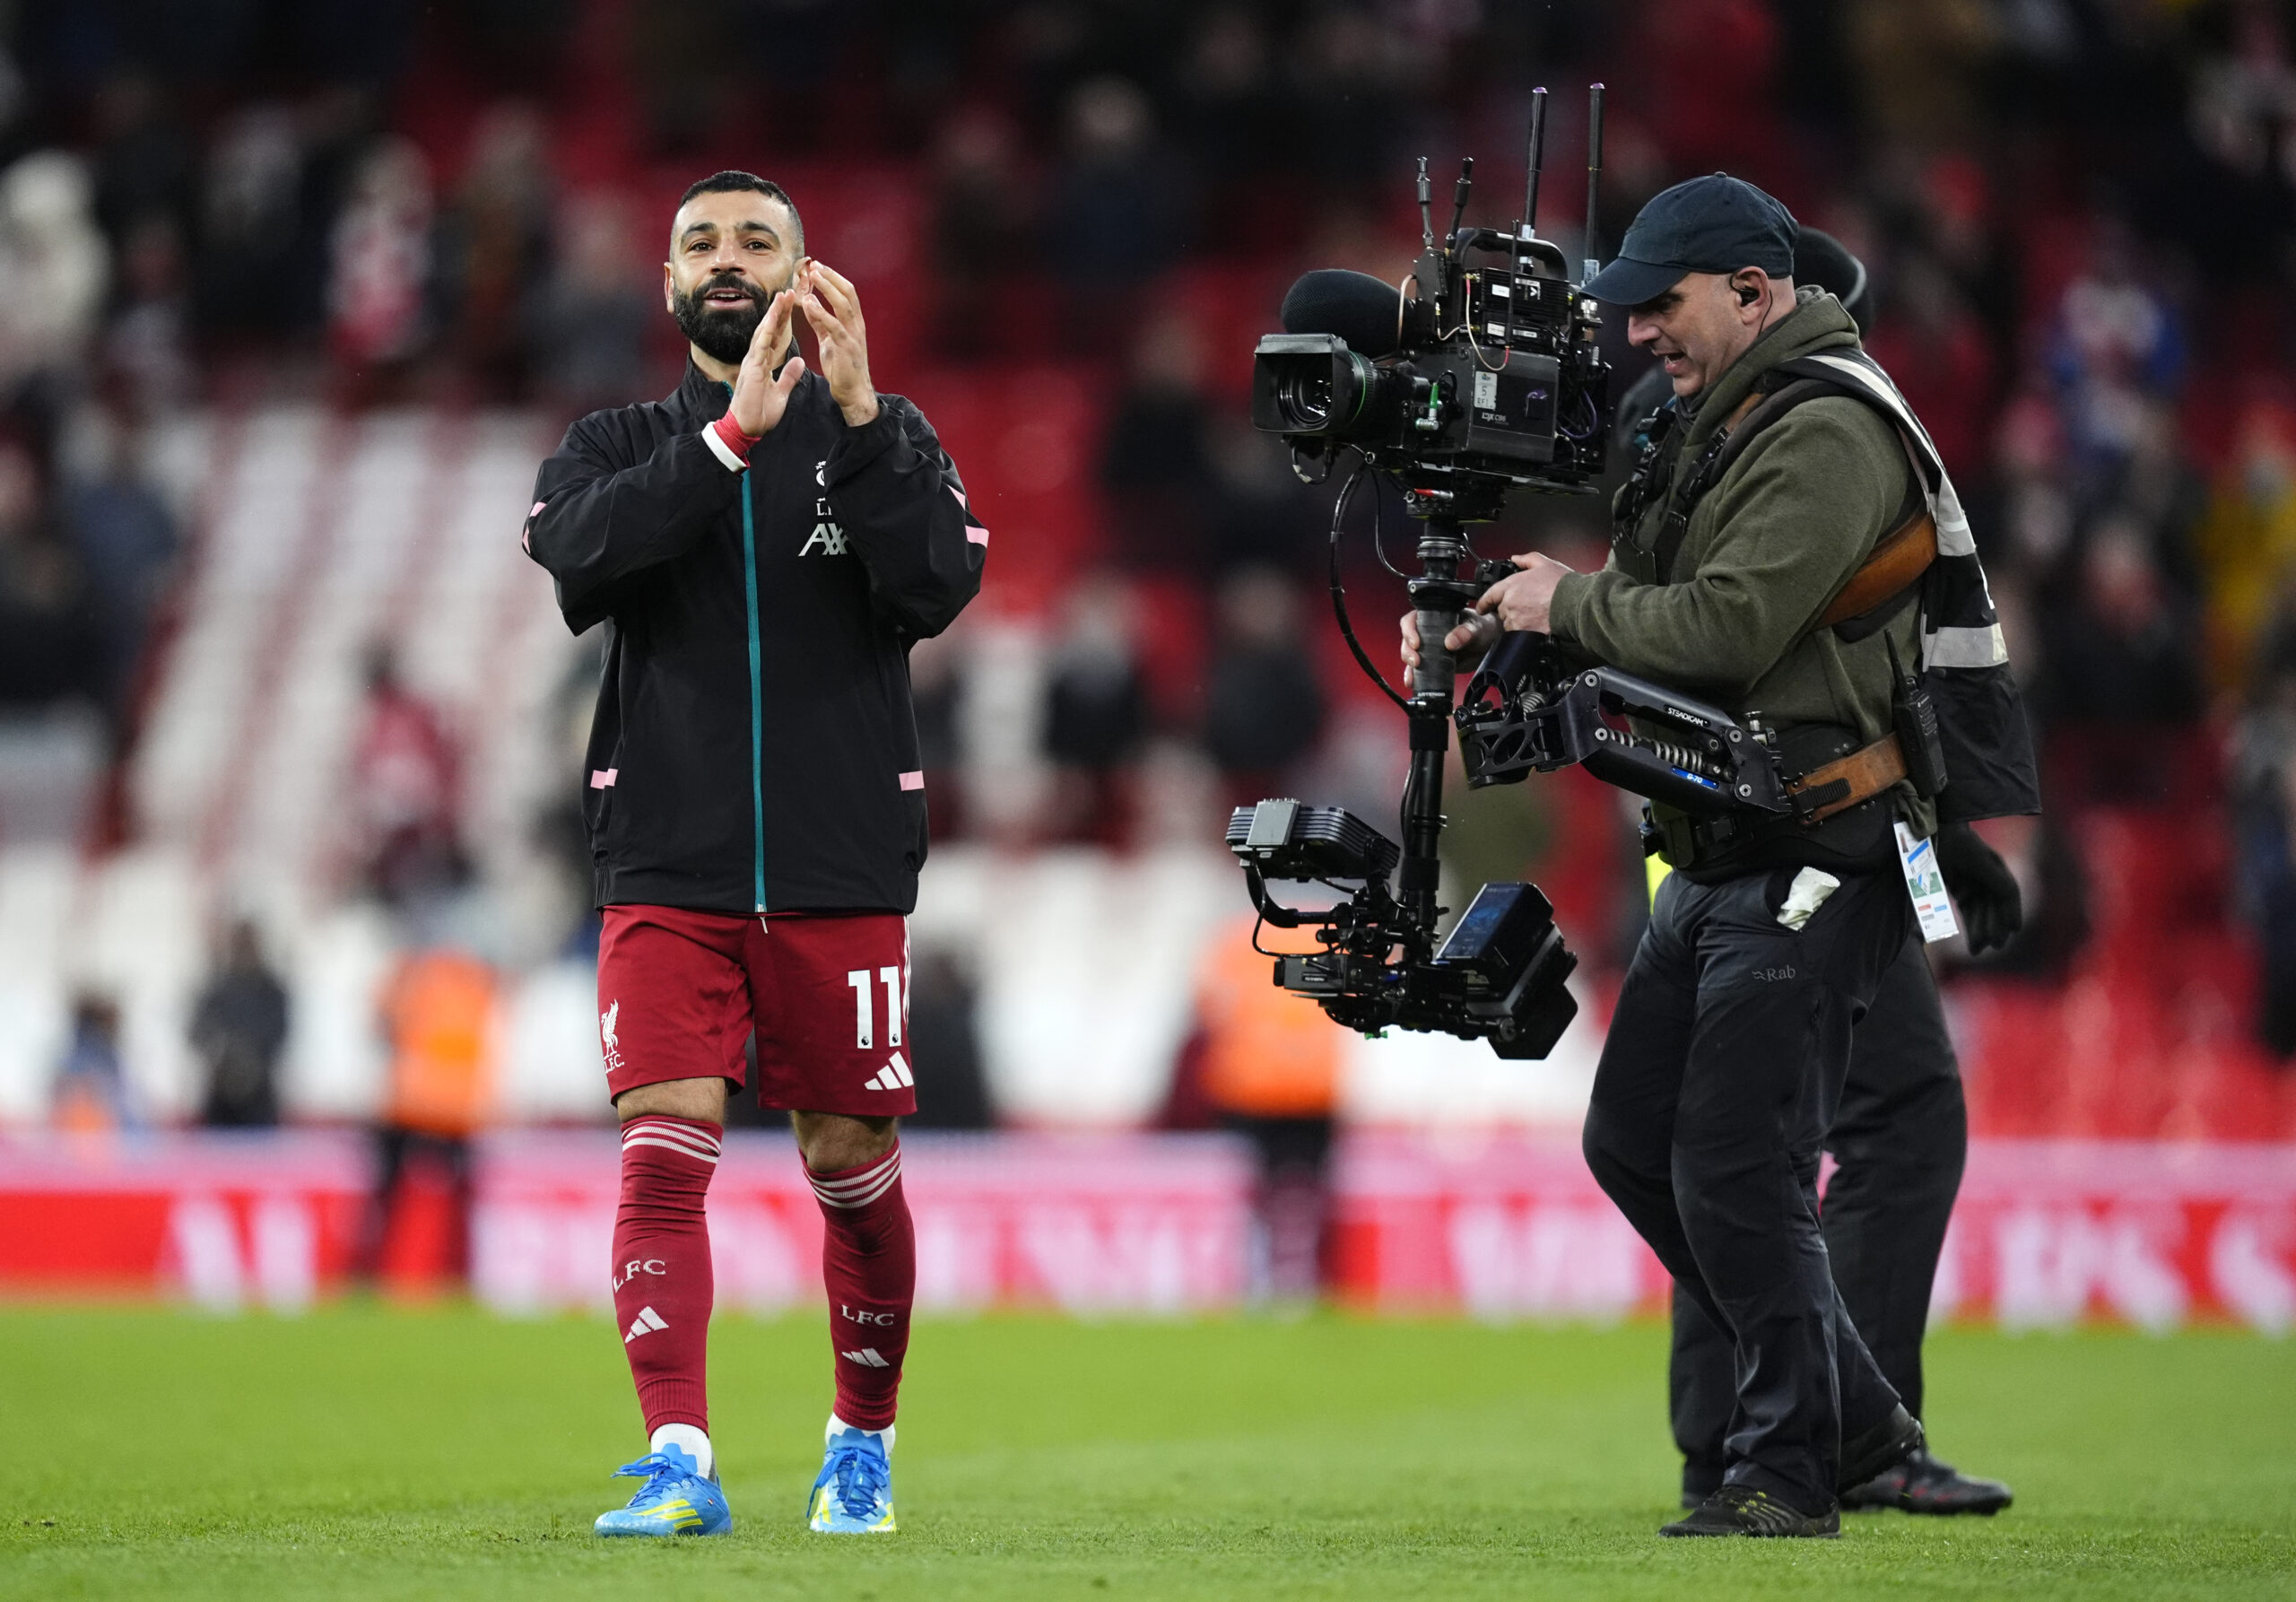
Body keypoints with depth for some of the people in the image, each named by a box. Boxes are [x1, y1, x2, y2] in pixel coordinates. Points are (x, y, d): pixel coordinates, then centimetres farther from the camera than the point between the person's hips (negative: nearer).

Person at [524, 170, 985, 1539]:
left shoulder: (886, 440, 7)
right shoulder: (622, 446, 10)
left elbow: (940, 583, -11)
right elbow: (579, 549, -13)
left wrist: (858, 415, -20)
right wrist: (735, 434, -23)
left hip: (843, 873, 0)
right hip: (668, 873, 0)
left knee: (853, 1165, 6)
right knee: (662, 1152, -13)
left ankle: (863, 1445, 24)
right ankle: (680, 1464, -19)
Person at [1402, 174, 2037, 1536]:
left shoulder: (1830, 433, -16)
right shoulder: (1726, 418, 17)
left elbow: (1727, 625, -25)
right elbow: (1656, 602, 19)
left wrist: (1568, 604, -10)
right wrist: (1495, 625, 2)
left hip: (1819, 856, -11)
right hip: (1729, 853, 11)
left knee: (1736, 1171, -11)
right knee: (1634, 1142, 11)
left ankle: (1790, 1474, 0)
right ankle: (1857, 1421, 19)